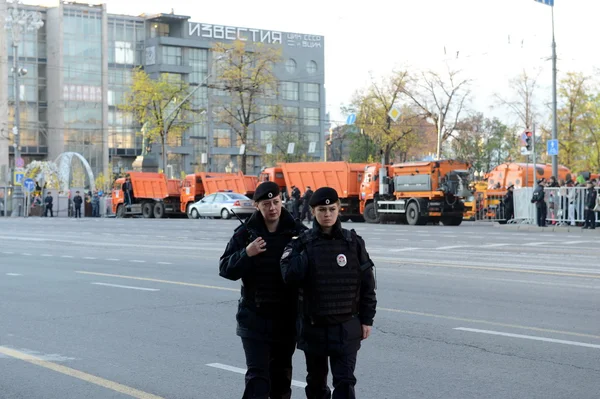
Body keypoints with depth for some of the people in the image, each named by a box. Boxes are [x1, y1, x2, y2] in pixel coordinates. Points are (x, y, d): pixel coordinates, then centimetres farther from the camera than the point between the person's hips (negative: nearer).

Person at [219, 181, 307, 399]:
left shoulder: (297, 231, -2)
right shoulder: (245, 233, -3)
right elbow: (225, 269, -6)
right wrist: (246, 254, -21)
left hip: (287, 318, 2)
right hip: (255, 318, -2)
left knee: (282, 373, 17)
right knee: (257, 375, -7)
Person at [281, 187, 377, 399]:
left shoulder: (353, 242, -2)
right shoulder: (302, 244, -3)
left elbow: (367, 283, 2)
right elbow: (289, 277, -18)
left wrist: (367, 319, 1)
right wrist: (304, 252, -24)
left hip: (346, 326, -1)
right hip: (313, 326, 1)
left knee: (345, 381, -4)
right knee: (316, 381, 16)